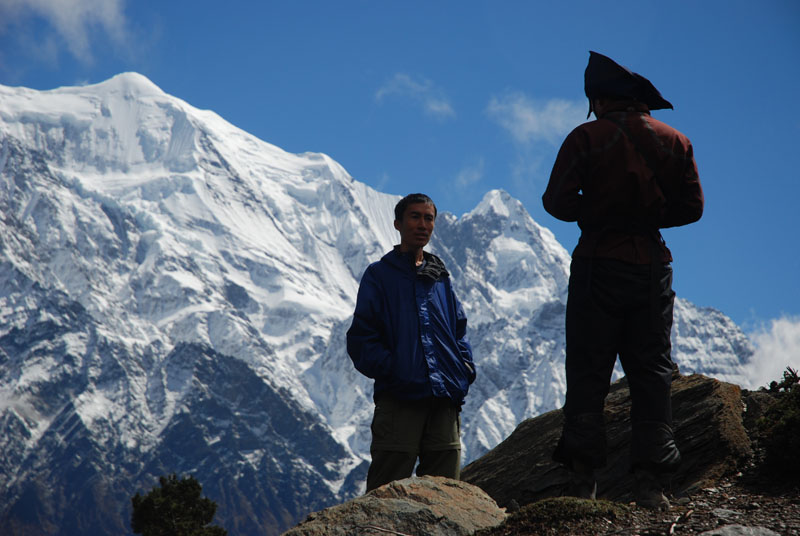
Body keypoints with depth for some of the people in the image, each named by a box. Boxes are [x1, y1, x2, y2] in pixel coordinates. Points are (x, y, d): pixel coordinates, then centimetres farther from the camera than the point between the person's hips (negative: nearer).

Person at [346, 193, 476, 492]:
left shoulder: (441, 277, 22)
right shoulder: (379, 274, 7)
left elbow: (459, 330, 25)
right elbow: (361, 339, 0)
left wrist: (466, 368, 6)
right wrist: (389, 369, -15)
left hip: (445, 400, 5)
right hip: (399, 398, -5)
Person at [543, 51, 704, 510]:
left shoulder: (587, 138, -6)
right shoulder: (675, 141, 4)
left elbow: (556, 202, -9)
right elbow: (692, 207, 6)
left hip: (599, 262, -2)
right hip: (652, 264, 3)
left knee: (588, 372, 2)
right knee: (652, 373, 6)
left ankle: (584, 478, -5)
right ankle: (651, 480, -1)